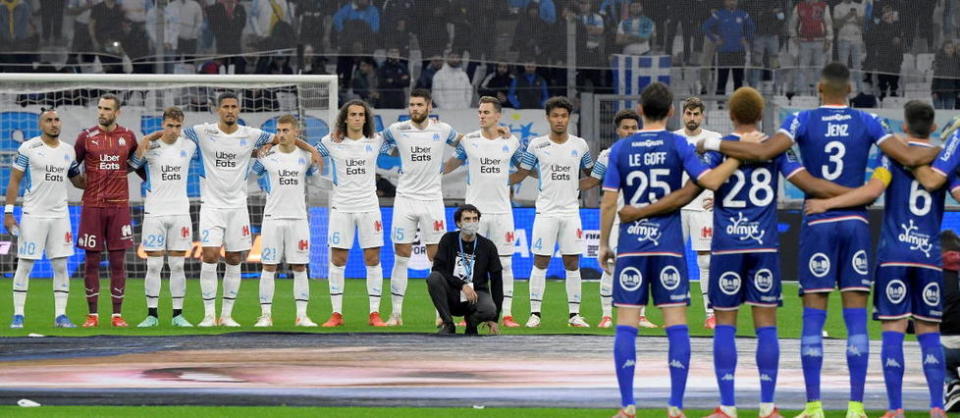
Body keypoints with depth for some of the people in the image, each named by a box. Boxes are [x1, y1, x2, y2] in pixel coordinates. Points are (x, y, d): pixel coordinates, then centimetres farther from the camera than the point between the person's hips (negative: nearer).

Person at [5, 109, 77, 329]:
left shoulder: (68, 151, 9)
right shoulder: (28, 148, -5)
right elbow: (14, 180, -3)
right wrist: (8, 212, -8)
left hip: (60, 215, 4)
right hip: (33, 215, -4)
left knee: (61, 266, 2)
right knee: (24, 265, -2)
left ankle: (60, 315, 6)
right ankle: (18, 315, 3)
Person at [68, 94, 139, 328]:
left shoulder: (128, 137, 7)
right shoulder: (87, 137, 3)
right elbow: (71, 167, 12)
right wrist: (79, 181, -5)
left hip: (119, 206, 1)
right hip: (92, 205, -1)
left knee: (117, 261, 1)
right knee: (91, 261, 0)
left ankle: (117, 315, 5)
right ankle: (92, 315, 5)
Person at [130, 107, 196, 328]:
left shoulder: (188, 146, 4)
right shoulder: (151, 146, -3)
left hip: (180, 212, 2)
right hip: (154, 212, -2)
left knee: (177, 266, 3)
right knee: (154, 265, -2)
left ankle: (178, 314, 8)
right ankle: (152, 315, 3)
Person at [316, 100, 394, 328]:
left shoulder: (376, 141, 4)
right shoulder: (332, 142, 2)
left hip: (369, 206, 0)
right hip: (341, 207, 0)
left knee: (373, 259, -1)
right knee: (337, 260, 0)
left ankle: (375, 314, 4)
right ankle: (336, 314, 6)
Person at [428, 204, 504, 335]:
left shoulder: (487, 246, 0)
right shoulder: (448, 240, 0)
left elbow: (496, 281, 2)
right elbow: (437, 269, -8)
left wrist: (494, 319, -3)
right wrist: (462, 285, -22)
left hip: (477, 292, -1)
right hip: (452, 294, 1)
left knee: (489, 309, -36)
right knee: (433, 278, -31)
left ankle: (471, 325, 2)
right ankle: (448, 325, -15)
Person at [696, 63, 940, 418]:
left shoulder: (803, 121, -2)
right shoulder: (867, 123, 3)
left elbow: (762, 152, -15)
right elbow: (909, 158, -3)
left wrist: (713, 144, -3)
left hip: (818, 224, -1)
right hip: (856, 222, 1)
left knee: (813, 315, 1)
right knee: (856, 317, 1)